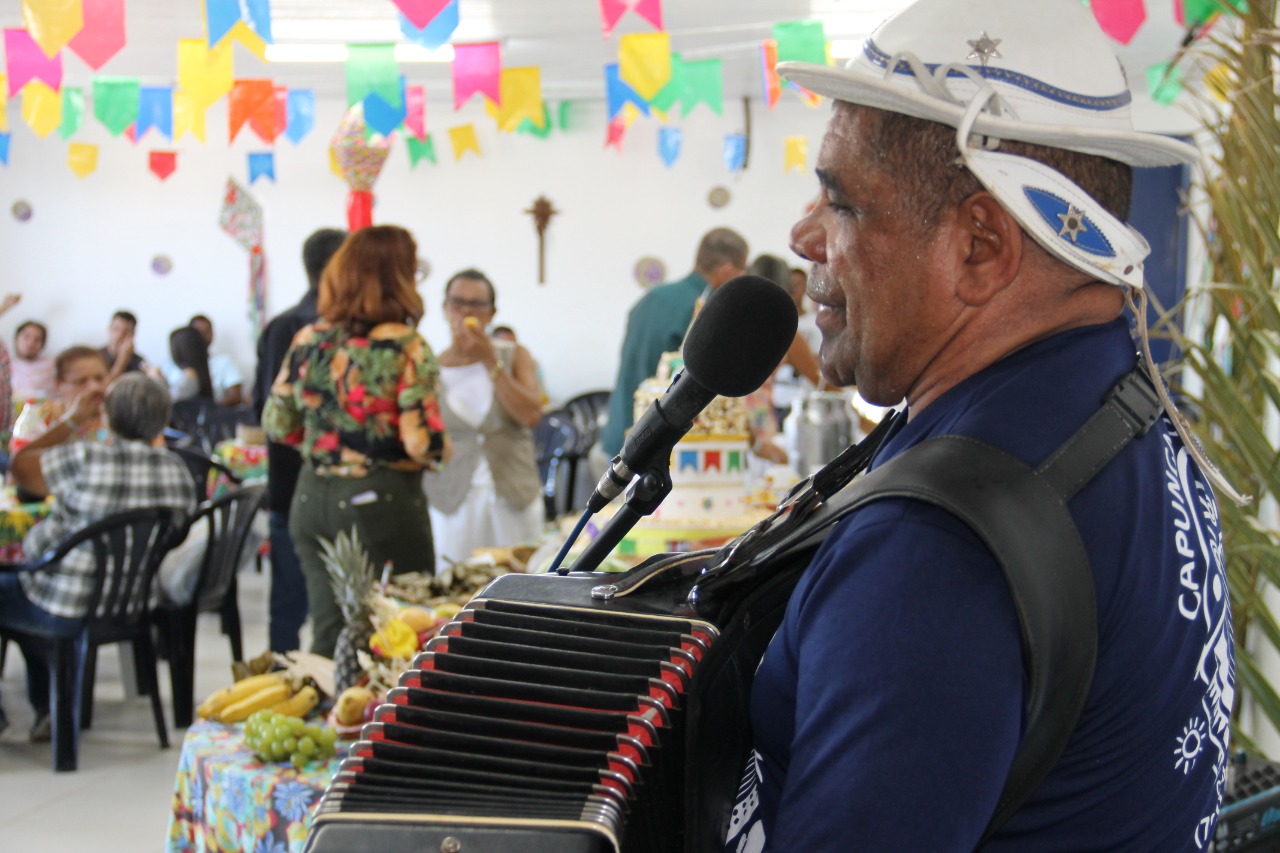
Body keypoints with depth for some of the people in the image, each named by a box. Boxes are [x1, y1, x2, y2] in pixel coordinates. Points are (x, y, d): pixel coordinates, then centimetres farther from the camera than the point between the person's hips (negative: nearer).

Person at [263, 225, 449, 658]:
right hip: (383, 503, -5)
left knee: (328, 635, 11)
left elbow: (277, 425, 8)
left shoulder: (307, 340, 2)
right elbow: (423, 443, -18)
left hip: (313, 500, 5)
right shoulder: (406, 347, -13)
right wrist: (441, 450, 3)